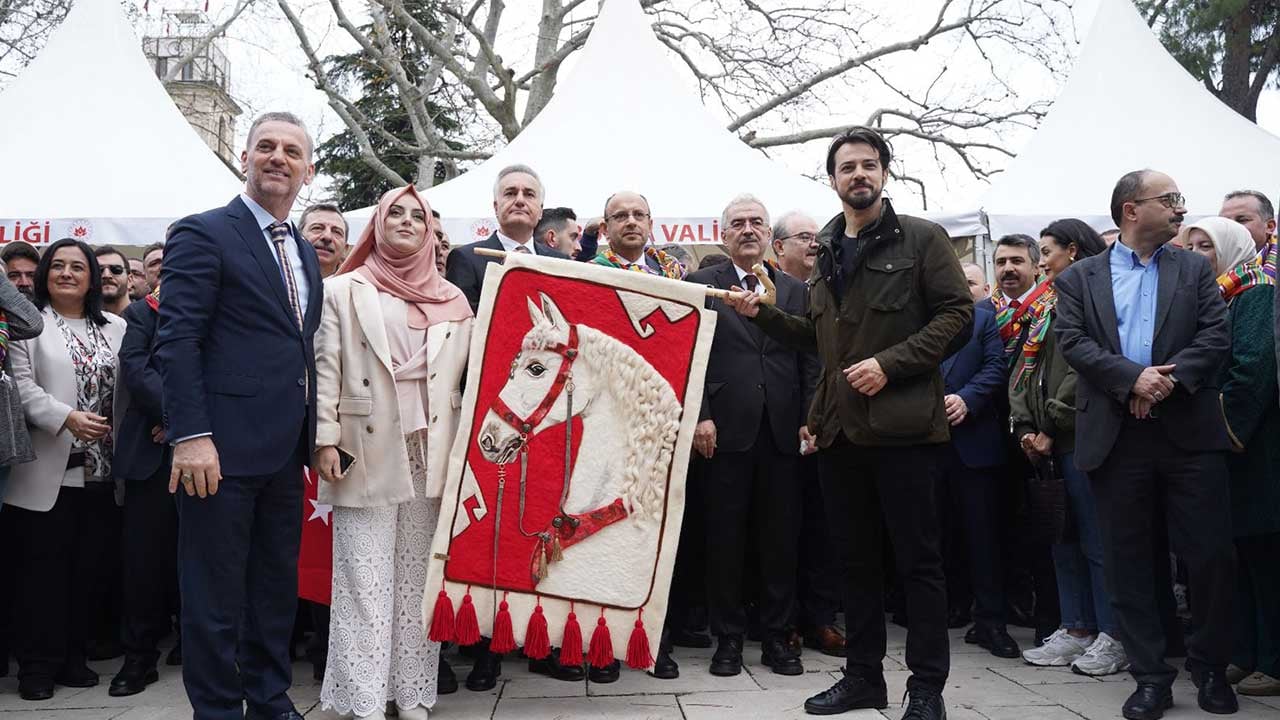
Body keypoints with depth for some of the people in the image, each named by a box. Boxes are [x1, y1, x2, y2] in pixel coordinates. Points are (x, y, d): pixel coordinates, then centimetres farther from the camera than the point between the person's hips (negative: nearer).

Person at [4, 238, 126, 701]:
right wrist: (66, 418, -22)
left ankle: (73, 657, 20)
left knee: (89, 568, 9)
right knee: (42, 569, 2)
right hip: (47, 471, -3)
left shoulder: (116, 328, 13)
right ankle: (38, 666, 12)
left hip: (101, 471, 4)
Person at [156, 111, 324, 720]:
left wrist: (308, 440, 14)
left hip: (284, 454, 8)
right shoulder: (203, 234, -6)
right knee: (216, 596, 4)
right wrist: (190, 436, -21)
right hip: (222, 449, -7)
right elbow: (176, 341, -14)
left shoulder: (305, 252, 16)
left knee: (276, 589, 17)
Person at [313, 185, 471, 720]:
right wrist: (324, 440, -7)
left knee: (418, 576, 6)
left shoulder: (452, 299, 12)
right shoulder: (344, 290, 7)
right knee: (365, 579, 0)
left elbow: (468, 374, 8)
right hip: (367, 452, -2)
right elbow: (326, 369, 0)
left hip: (430, 453, 2)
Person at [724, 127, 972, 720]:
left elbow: (957, 315, -8)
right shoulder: (827, 251, 17)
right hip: (840, 427, 6)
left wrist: (889, 363, -16)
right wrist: (762, 314, 7)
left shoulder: (921, 239, -1)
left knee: (917, 559, 1)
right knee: (855, 558, 13)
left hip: (901, 423, -6)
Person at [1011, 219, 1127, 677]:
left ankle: (1114, 638, 7)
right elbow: (1026, 366, 15)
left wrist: (1053, 426, -14)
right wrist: (1026, 426, 3)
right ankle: (1076, 630, 20)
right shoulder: (1049, 304, 20)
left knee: (1096, 540, -3)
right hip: (1050, 442, 9)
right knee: (1063, 537, 12)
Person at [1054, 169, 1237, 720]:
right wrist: (1132, 378, -18)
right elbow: (1072, 341, -4)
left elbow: (1216, 335, 1)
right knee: (1127, 561, 5)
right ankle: (1150, 675, 17)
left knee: (1211, 555, 3)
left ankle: (1210, 666, 25)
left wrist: (1168, 378, -15)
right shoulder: (1079, 278, 9)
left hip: (1189, 432, 1)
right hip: (1116, 437, -1)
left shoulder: (1195, 270, 13)